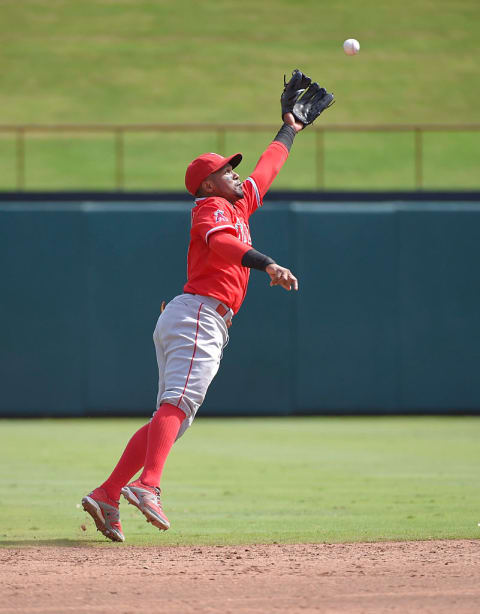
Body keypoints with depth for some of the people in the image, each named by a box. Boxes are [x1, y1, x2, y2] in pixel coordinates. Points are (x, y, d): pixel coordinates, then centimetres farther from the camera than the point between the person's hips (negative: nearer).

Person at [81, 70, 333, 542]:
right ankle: (147, 486, -42)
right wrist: (266, 264, -38)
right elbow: (221, 243, -24)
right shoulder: (213, 207, -1)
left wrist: (290, 128, 53)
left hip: (183, 323, 10)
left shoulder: (238, 204, 27)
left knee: (171, 417, 6)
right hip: (199, 313, -10)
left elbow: (266, 168, 42)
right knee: (178, 403, -25)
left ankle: (106, 496, 1)